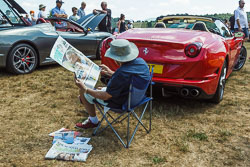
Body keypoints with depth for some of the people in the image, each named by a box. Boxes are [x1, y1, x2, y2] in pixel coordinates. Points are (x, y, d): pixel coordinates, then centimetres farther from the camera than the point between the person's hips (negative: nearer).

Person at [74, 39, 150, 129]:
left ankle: (93, 121, 22)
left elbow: (105, 96, -24)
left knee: (82, 91, 7)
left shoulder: (120, 75, -36)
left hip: (120, 103, -8)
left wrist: (85, 89, -15)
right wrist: (110, 73, 18)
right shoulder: (141, 62, -11)